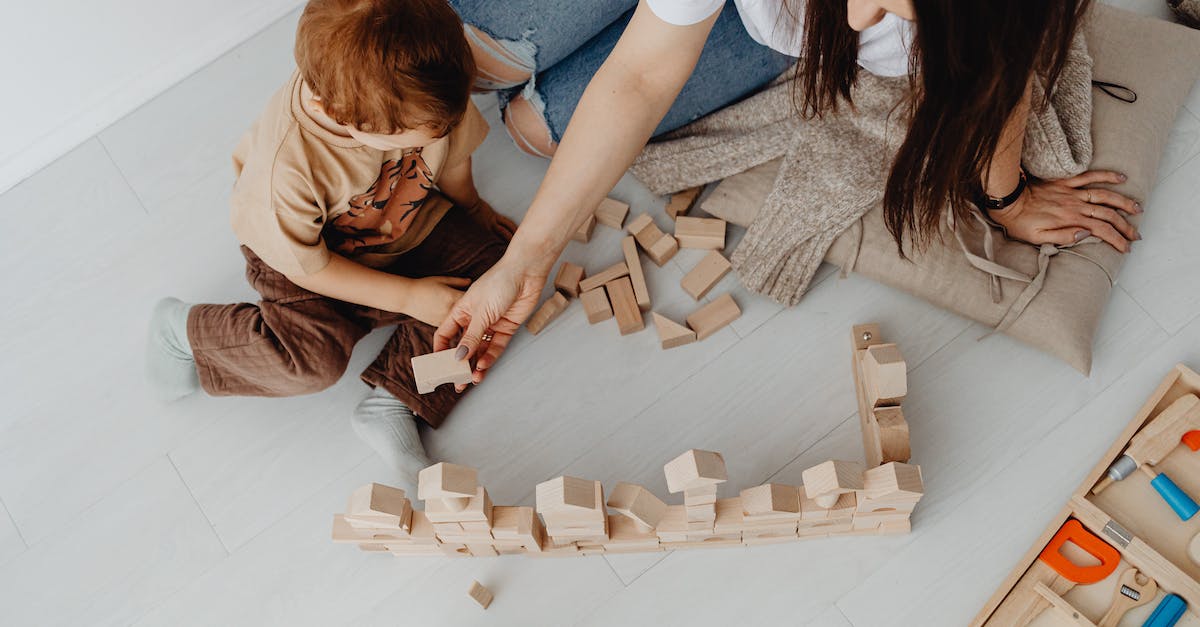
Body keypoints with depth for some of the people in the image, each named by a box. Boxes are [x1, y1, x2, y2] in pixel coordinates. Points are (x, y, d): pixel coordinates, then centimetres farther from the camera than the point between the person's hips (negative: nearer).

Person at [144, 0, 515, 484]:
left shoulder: (419, 94, -28)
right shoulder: (285, 169, -41)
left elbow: (452, 154, -3)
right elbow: (306, 266, -23)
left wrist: (471, 208, 16)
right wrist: (408, 296, -20)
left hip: (410, 222, 6)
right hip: (313, 251, -5)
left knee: (494, 268, -15)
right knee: (317, 357, -27)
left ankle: (392, 401, -14)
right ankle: (184, 330, 2)